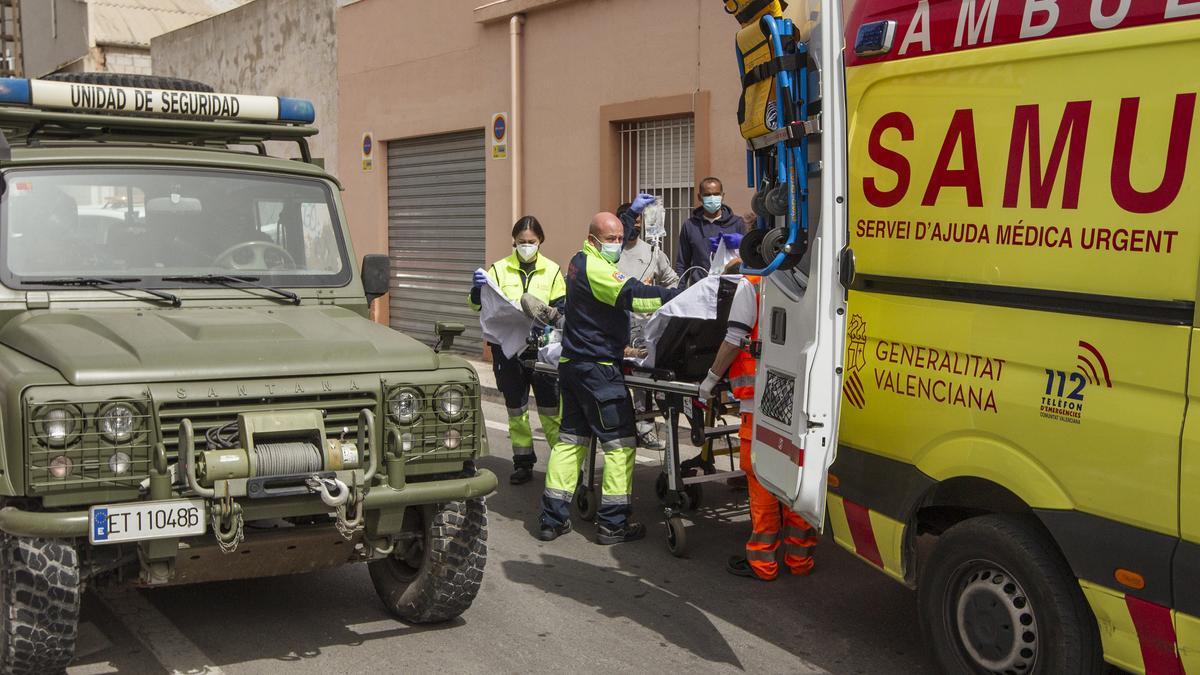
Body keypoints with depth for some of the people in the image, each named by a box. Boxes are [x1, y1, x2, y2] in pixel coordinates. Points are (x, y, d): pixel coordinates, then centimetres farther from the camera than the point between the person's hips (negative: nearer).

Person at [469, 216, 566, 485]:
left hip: (541, 346, -1)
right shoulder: (499, 269, 5)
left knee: (550, 407, -3)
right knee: (515, 408, 8)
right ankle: (523, 462, 18)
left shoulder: (551, 270, 7)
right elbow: (479, 305, 1)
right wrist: (478, 289, -22)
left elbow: (561, 308, 9)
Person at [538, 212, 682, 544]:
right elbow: (634, 295, -28)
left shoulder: (580, 262, 15)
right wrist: (683, 296, -30)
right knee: (620, 442, -4)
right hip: (597, 368, -10)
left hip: (573, 364, 11)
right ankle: (613, 523, -1)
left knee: (571, 439, 12)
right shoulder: (595, 267, -17)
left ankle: (553, 519, 13)